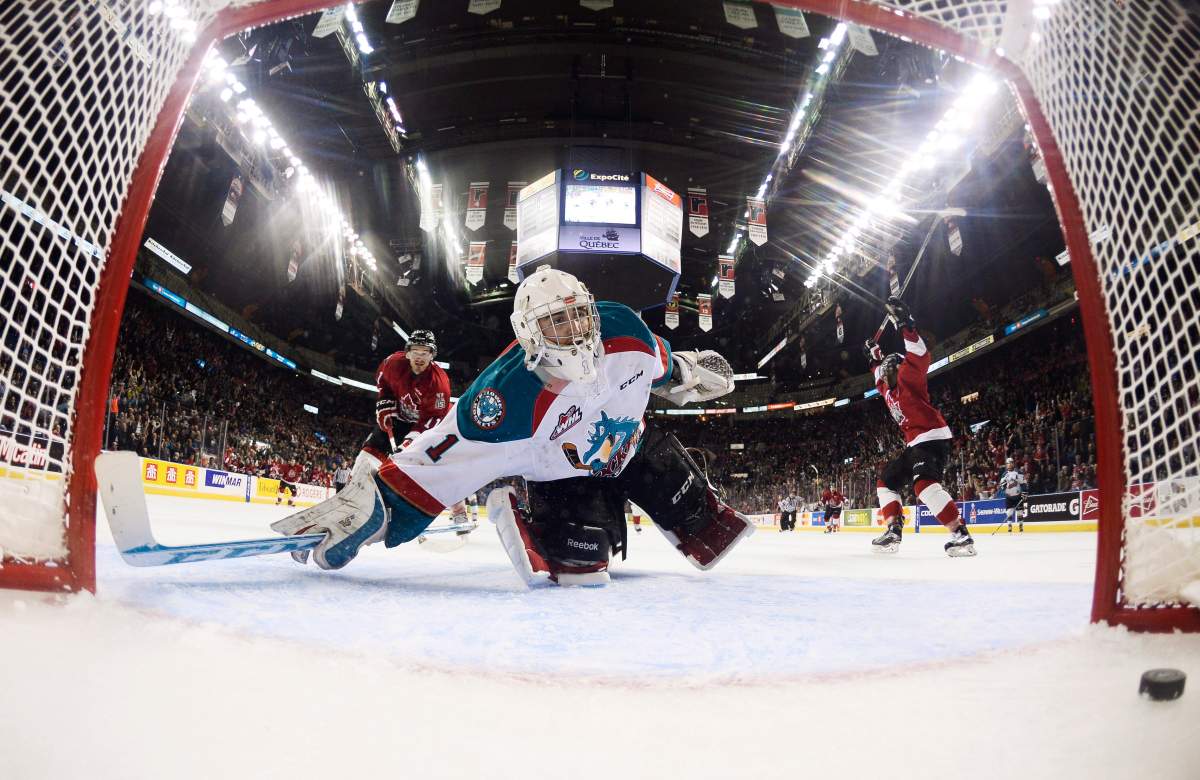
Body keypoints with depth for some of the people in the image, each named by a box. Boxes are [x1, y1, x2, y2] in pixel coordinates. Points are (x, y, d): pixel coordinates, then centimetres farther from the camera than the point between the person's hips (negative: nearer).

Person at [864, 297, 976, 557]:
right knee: (887, 480, 14)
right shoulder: (889, 390, 21)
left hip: (933, 437, -10)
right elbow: (881, 374, 44)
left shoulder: (908, 378, -3)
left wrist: (905, 324, -25)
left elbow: (921, 357, -21)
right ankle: (893, 530, 10)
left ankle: (960, 534, -35)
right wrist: (874, 357, 41)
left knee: (924, 483, -31)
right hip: (915, 443, 10)